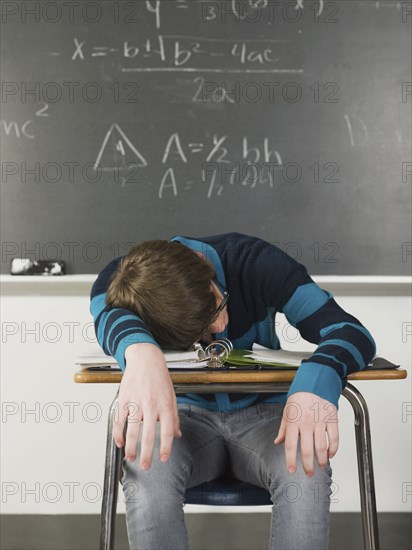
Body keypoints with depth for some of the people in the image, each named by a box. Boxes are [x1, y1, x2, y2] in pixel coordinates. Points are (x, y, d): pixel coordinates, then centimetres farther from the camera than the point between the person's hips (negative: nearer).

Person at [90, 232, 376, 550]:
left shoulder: (254, 262, -21)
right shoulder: (121, 286, -19)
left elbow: (351, 331, -25)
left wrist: (317, 381, -47)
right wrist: (142, 353, -66)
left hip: (261, 412, 0)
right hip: (188, 414, 0)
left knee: (307, 472, -33)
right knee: (148, 470, -34)